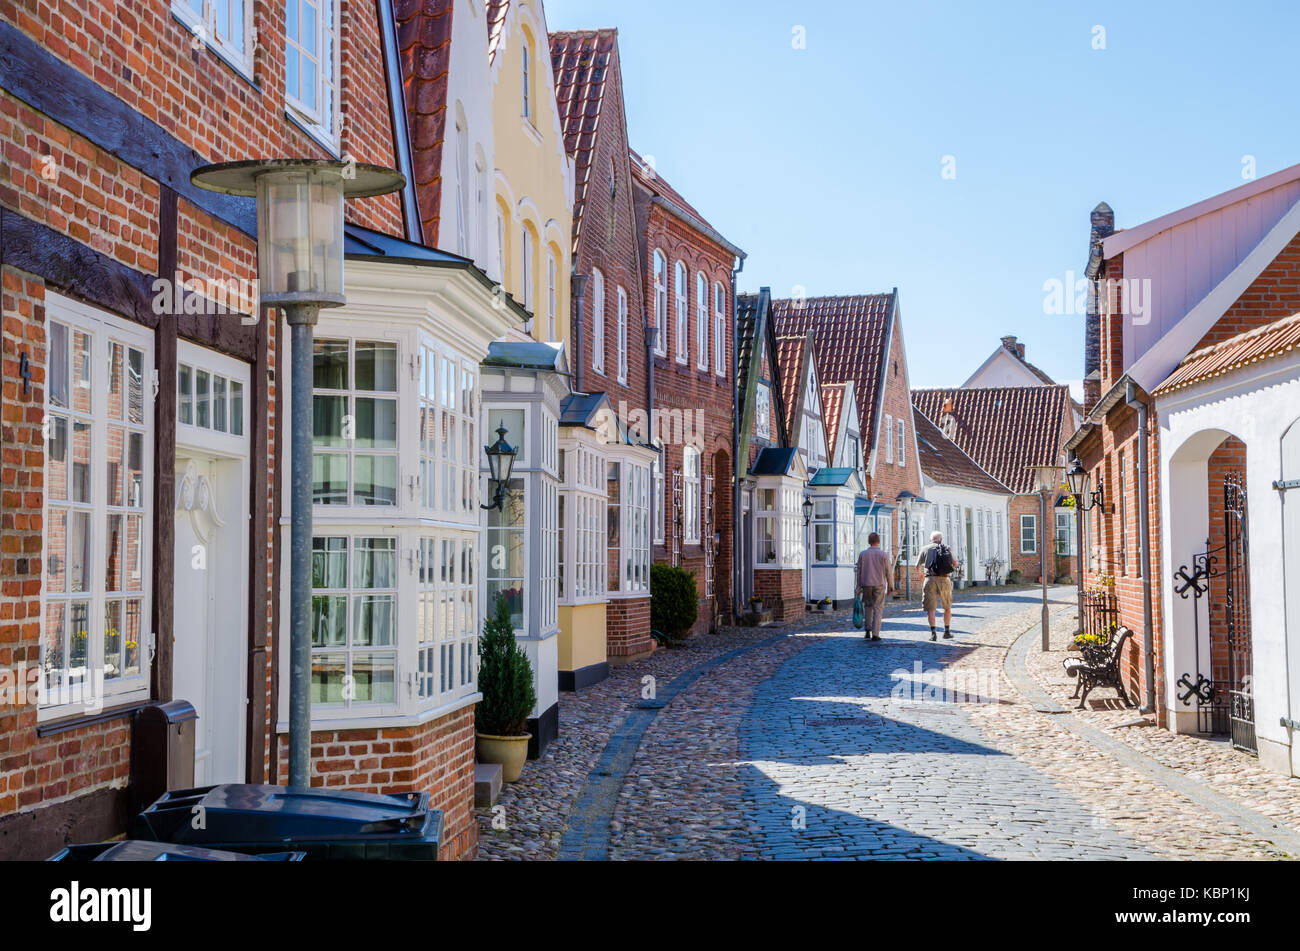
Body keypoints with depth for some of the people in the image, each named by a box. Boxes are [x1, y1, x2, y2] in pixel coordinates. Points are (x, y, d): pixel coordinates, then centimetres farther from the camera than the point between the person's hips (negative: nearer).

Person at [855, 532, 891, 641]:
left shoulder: (863, 554, 0)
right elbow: (888, 572, -2)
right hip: (879, 585, -2)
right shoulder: (883, 555, -4)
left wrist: (858, 587, 8)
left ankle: (868, 630, 9)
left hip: (866, 584, 2)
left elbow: (859, 572, 2)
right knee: (878, 609, 2)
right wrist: (890, 586, 8)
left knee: (868, 606, 19)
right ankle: (875, 634, -3)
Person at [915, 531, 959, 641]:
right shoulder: (946, 549, 9)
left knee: (930, 608, 0)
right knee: (947, 607, 19)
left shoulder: (925, 549, 6)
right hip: (945, 579, 1)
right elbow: (955, 564, 8)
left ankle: (933, 633, -10)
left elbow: (918, 565, 15)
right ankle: (947, 631, 20)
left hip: (931, 579, -1)